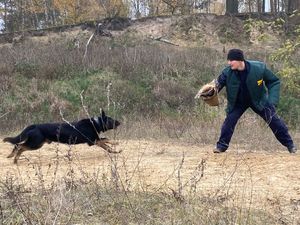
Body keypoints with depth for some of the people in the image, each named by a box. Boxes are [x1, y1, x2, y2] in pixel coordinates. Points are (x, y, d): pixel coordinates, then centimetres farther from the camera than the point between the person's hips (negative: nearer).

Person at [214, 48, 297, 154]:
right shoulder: (227, 72, -24)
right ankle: (222, 145, 3)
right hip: (238, 103, 1)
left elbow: (274, 81, -15)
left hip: (259, 100, -1)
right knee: (229, 120, -14)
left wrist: (272, 100, -24)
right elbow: (217, 85, -14)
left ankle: (289, 144, 12)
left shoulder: (259, 68, -27)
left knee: (274, 120, -2)